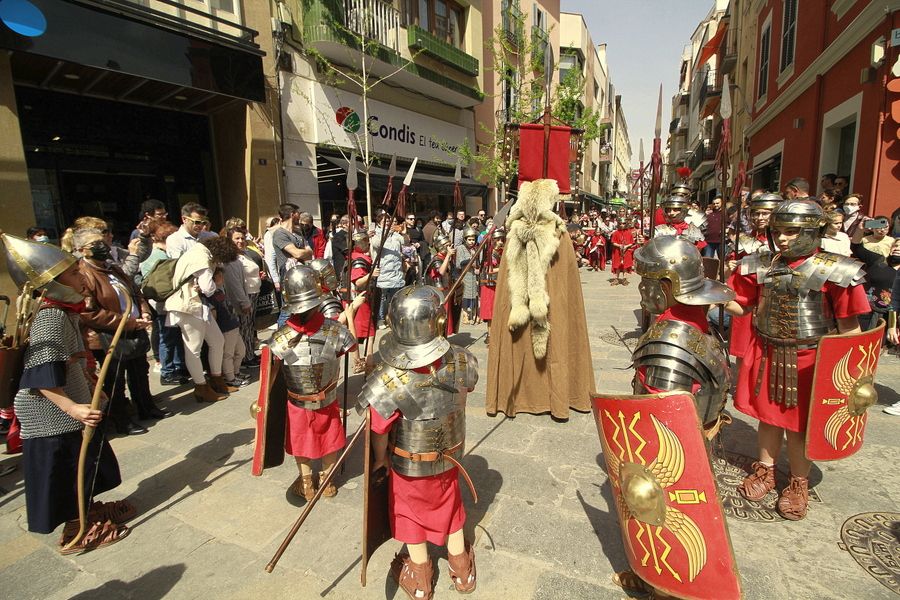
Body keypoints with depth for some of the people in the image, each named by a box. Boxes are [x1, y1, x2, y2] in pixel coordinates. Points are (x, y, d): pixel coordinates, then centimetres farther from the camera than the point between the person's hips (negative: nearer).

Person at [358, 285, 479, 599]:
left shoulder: (388, 381, -35)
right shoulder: (461, 362, -25)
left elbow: (379, 430, -22)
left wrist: (380, 457, -3)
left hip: (408, 465, -2)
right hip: (450, 457, 3)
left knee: (411, 513, 25)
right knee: (449, 504, 28)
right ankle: (461, 569, 50)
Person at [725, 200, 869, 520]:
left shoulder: (834, 271, -11)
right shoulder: (760, 266, -1)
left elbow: (848, 326, -7)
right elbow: (739, 305, 5)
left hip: (808, 359, -3)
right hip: (767, 353, 3)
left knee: (799, 423, 9)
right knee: (768, 415, 16)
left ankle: (799, 484, 31)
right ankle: (766, 472, 37)